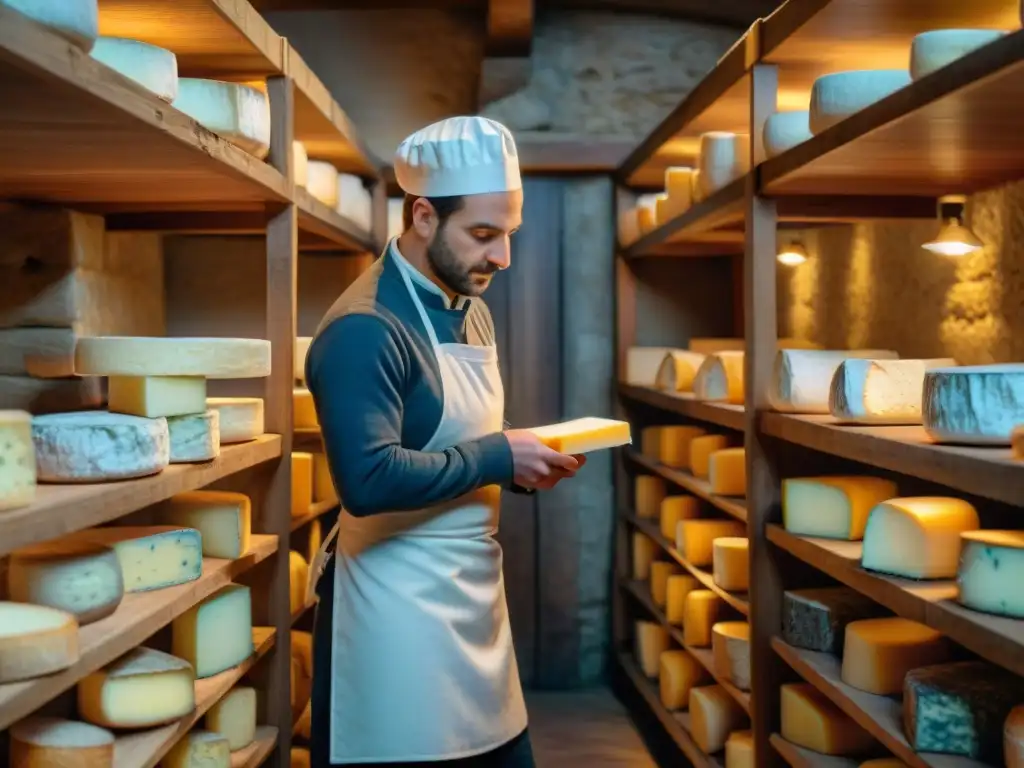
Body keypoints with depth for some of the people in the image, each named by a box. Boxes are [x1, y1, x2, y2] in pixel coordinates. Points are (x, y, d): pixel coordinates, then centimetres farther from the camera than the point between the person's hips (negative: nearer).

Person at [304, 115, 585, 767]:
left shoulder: (472, 311, 12)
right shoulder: (366, 329, -19)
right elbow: (368, 481, -28)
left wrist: (522, 466, 0)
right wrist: (497, 457, -19)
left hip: (474, 593, 9)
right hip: (401, 606, -8)